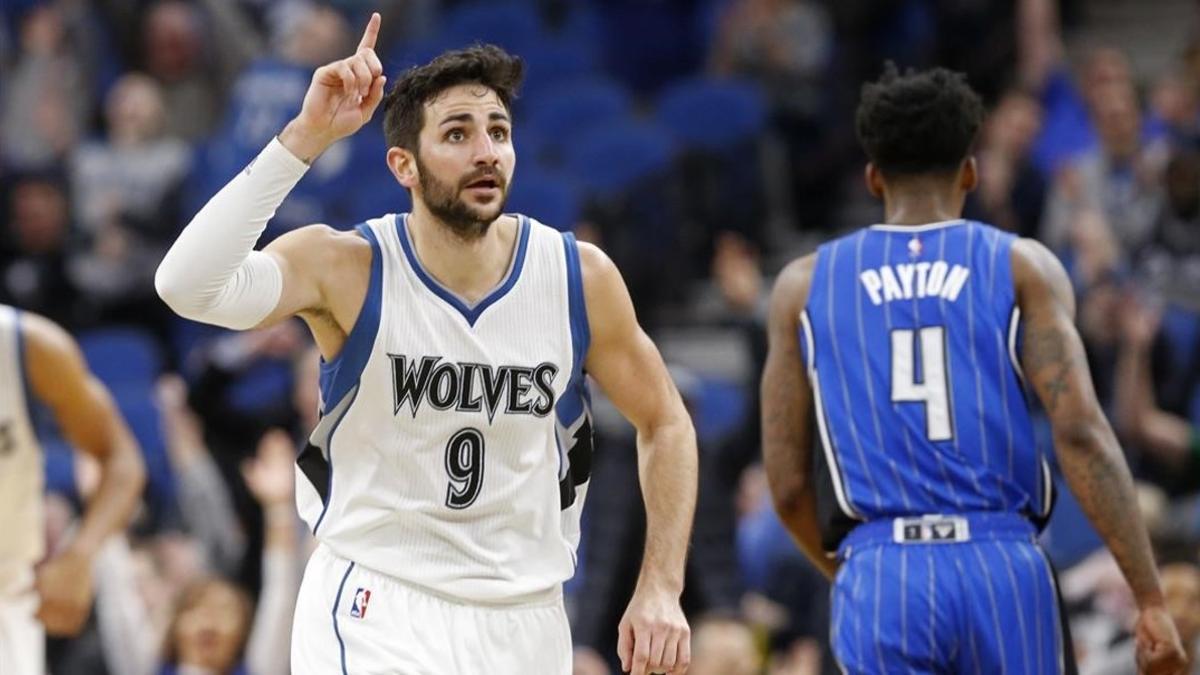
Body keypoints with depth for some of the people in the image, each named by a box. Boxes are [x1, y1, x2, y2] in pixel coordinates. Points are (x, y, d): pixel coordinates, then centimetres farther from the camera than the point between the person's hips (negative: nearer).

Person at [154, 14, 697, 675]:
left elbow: (665, 423, 9)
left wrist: (661, 588, -1)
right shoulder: (347, 269, -13)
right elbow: (188, 285, -31)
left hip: (525, 621, 4)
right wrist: (304, 138, -32)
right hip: (376, 612, -4)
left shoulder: (580, 278, -5)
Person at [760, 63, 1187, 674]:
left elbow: (788, 485, 12)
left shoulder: (804, 285, 13)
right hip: (1004, 567, 0)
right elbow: (1080, 432, -6)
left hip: (880, 577, 0)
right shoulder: (1022, 268, 7)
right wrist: (1151, 600, -7)